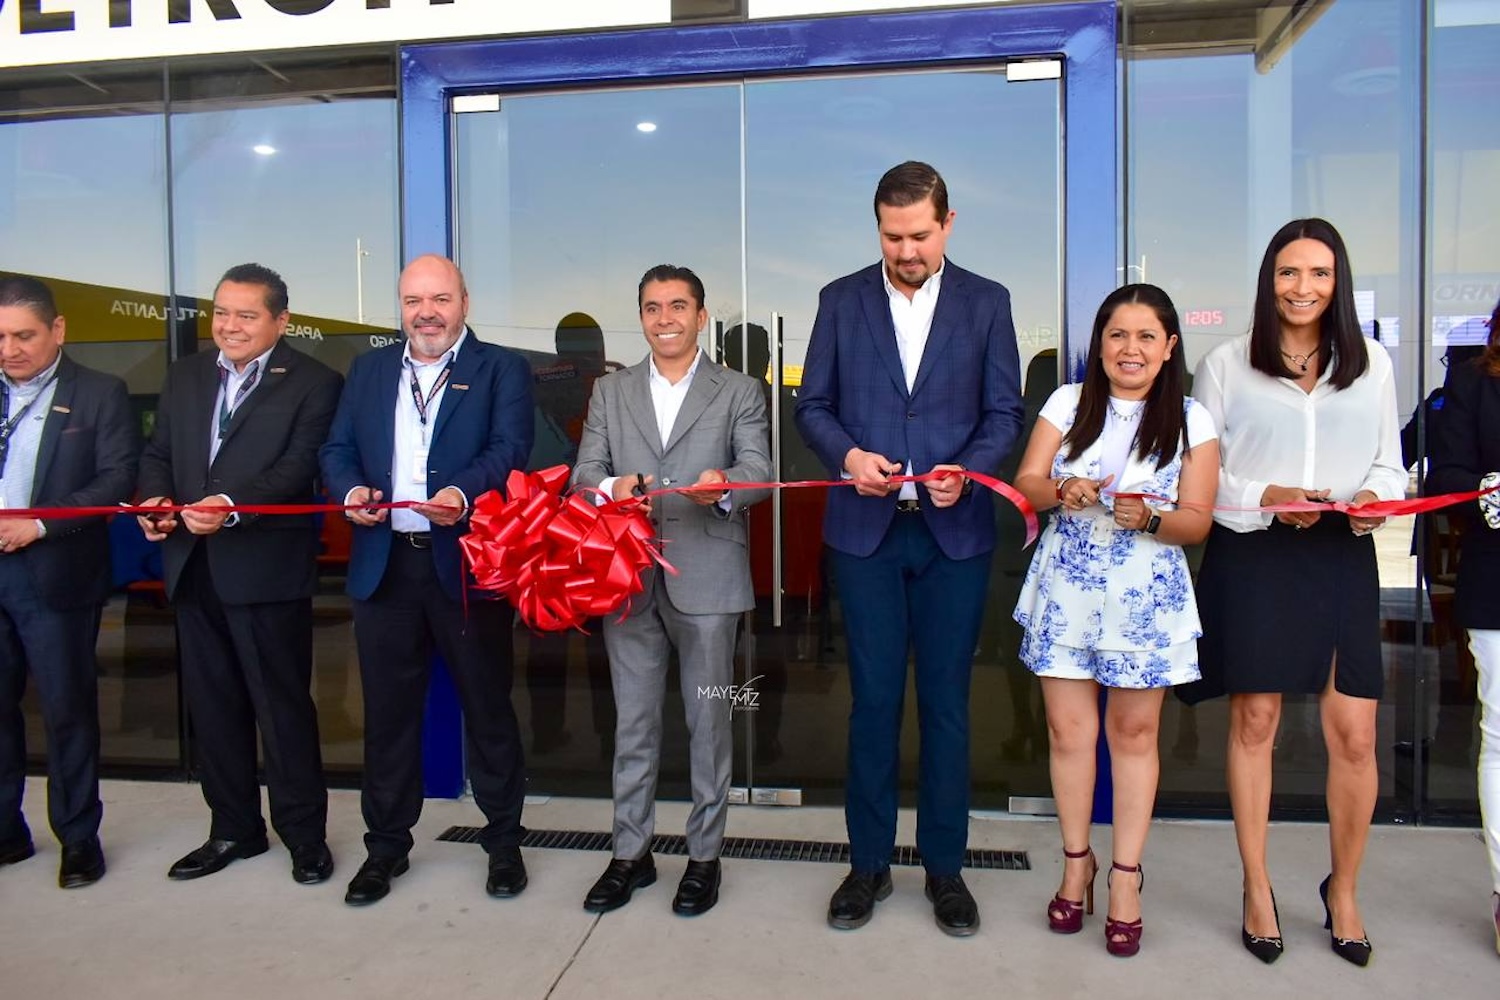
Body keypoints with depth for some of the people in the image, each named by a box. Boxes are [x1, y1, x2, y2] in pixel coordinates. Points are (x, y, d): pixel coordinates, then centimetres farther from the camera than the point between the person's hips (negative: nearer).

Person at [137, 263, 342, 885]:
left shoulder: (313, 383, -5)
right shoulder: (185, 375, 15)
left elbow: (299, 466, -15)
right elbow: (158, 451, 15)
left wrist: (232, 504, -29)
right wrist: (154, 496, -5)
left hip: (267, 569, -6)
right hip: (193, 567, 6)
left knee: (282, 704, 2)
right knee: (211, 704, 14)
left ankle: (305, 835, 17)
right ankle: (233, 829, 30)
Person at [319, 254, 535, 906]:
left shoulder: (501, 370, 2)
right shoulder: (368, 370, 15)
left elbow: (510, 449, -12)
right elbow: (337, 450, 11)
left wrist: (463, 491, -31)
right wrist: (351, 489, -12)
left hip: (468, 564, -3)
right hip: (384, 565, 4)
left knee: (487, 706, 7)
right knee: (388, 711, 12)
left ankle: (503, 841, 23)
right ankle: (387, 845, 28)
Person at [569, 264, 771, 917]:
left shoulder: (739, 392, 6)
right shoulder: (610, 392, 13)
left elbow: (758, 469, -6)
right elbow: (584, 472, 6)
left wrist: (723, 487, -28)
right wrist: (611, 488, -17)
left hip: (707, 576, -2)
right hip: (629, 576, 2)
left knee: (708, 719, 6)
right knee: (633, 721, 10)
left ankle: (704, 856, 21)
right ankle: (630, 853, 24)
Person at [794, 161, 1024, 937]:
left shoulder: (986, 302, 5)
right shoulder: (841, 300, 6)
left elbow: (1005, 412, 3)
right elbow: (811, 404, 6)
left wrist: (965, 471, -16)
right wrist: (847, 454, -13)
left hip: (954, 531, 0)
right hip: (866, 529, 0)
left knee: (946, 703, 8)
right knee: (874, 701, 7)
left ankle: (944, 867, 23)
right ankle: (869, 864, 22)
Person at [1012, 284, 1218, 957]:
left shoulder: (1191, 420, 1)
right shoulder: (1068, 403, 5)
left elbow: (1197, 522, -1)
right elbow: (1024, 484, 3)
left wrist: (1149, 518, -21)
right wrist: (1061, 491, -18)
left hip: (1146, 596, -1)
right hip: (1067, 589, 1)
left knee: (1134, 732, 6)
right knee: (1069, 729, 4)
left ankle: (1126, 877, 20)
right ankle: (1077, 863, 23)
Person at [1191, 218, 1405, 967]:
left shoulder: (1371, 364, 9)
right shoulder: (1226, 363, 2)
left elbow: (1388, 461, 14)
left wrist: (1375, 497, -8)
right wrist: (1265, 499, -14)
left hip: (1342, 557, 2)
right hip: (1251, 557, -2)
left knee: (1355, 735, 1)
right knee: (1253, 721, 6)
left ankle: (1343, 891, 24)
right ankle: (1257, 890, 22)